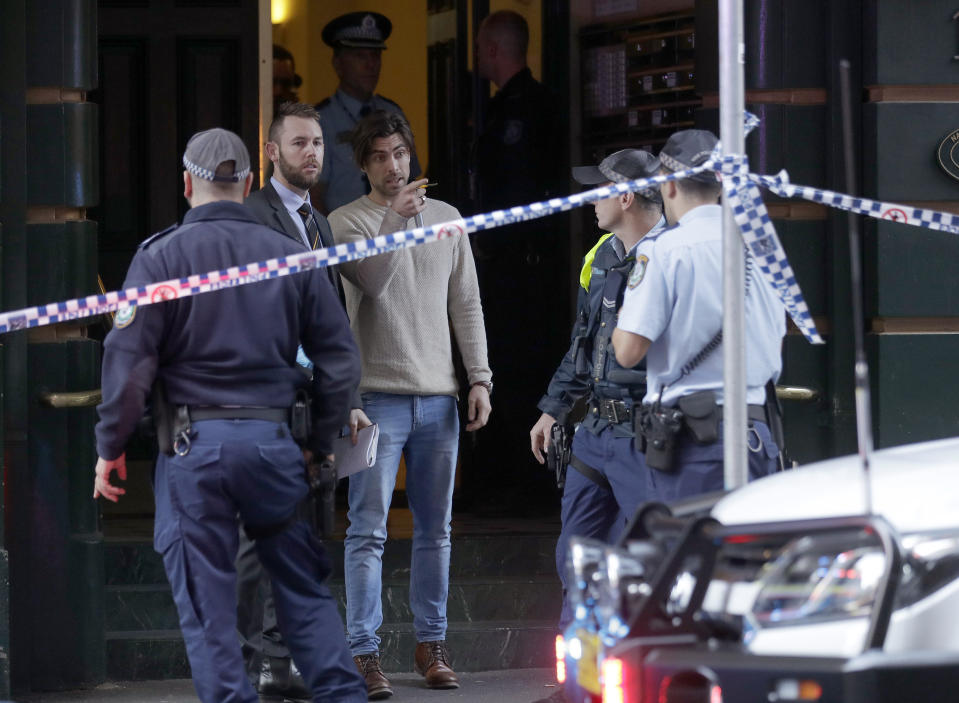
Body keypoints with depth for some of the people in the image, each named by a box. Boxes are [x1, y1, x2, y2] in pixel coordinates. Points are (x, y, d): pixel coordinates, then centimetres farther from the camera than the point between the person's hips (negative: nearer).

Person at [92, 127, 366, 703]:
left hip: (193, 441, -3)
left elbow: (128, 359, -8)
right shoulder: (293, 256, 7)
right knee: (305, 590, 12)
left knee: (207, 606, 3)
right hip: (273, 437, 3)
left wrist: (111, 447, 2)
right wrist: (321, 443, 19)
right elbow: (341, 359, 9)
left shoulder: (161, 256, -3)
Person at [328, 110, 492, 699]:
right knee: (368, 530, -6)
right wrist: (395, 220, -26)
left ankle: (432, 644, 17)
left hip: (439, 397, 4)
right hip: (379, 395, -4)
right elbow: (371, 280, -18)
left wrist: (480, 378, 6)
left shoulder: (445, 218, 12)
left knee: (436, 529, 9)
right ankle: (365, 653, -5)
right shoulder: (347, 222, -1)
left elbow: (466, 304, 12)